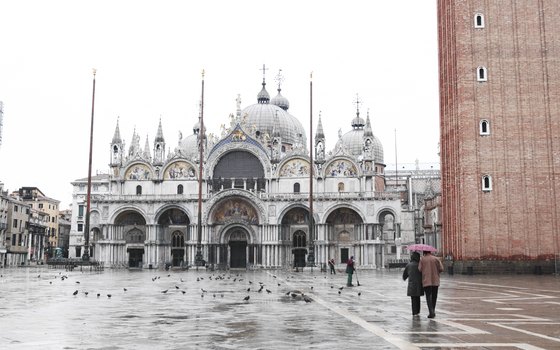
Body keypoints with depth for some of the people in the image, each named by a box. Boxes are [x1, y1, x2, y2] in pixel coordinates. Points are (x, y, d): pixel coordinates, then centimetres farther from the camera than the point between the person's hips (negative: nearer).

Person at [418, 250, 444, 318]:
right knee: (434, 296, 15)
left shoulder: (422, 259, 0)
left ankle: (431, 312, -16)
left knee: (428, 297, -2)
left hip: (426, 281, -2)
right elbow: (441, 268, -3)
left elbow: (419, 269, -7)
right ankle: (433, 311, 22)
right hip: (435, 281, 2)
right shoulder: (436, 259, 3)